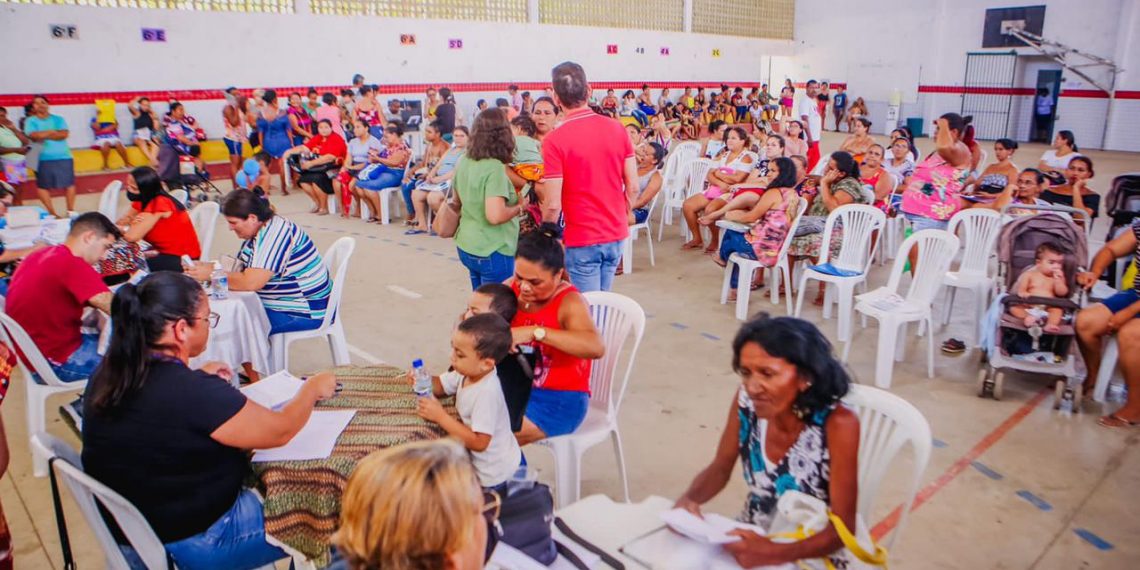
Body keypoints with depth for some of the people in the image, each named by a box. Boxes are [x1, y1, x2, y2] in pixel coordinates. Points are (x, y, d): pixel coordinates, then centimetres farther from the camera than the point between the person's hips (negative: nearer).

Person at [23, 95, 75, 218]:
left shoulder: (58, 119, 10)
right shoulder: (30, 121, 6)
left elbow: (64, 134, -5)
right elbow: (34, 136, -11)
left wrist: (44, 135, -8)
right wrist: (53, 132, -5)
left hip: (64, 157, 1)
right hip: (44, 159, -1)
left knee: (69, 184, 0)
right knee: (42, 186, -1)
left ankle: (71, 210, 11)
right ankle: (52, 212, 7)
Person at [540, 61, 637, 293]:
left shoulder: (554, 141, -16)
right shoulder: (617, 128, -2)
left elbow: (553, 204, -17)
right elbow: (633, 187, 2)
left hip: (582, 239, -5)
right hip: (616, 234, 5)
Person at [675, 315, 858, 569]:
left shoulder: (837, 424, -23)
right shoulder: (746, 400, -12)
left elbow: (843, 528, -18)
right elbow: (720, 469, 2)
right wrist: (689, 499, -17)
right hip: (750, 541, 4)